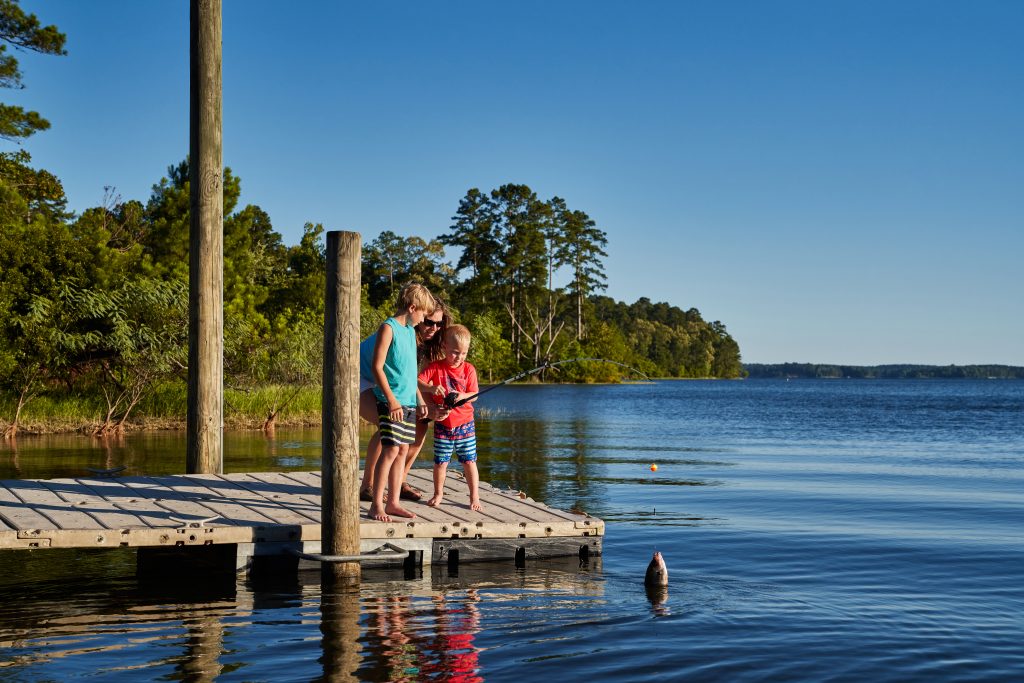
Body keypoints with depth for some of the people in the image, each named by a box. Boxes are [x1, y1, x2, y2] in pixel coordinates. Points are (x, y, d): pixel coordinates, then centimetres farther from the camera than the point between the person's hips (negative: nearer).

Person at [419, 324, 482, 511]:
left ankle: (474, 497, 7)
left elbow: (474, 395, -3)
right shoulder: (436, 367, -3)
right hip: (443, 423, 0)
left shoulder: (469, 369, 0)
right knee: (441, 461, 5)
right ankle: (438, 493, 24)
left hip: (465, 423, 0)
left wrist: (463, 396, -24)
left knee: (469, 461, 0)